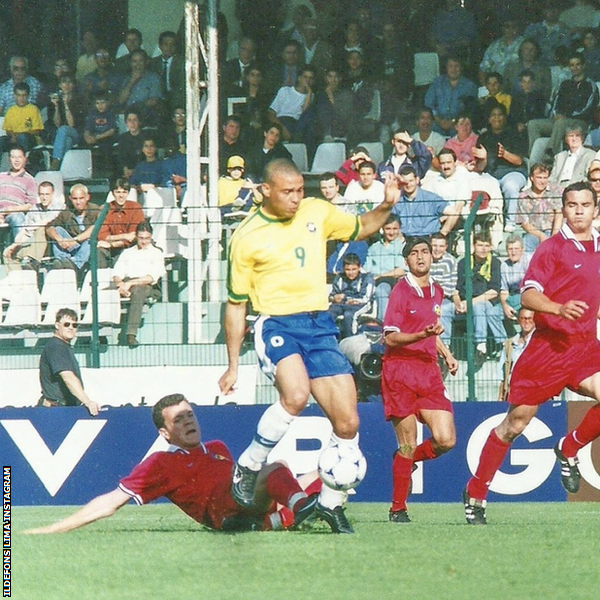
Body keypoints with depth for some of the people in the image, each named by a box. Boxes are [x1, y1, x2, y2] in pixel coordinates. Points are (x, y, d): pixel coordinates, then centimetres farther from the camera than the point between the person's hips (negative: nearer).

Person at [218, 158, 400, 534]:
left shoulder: (318, 212, 7)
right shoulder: (246, 238, -3)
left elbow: (361, 229, 26)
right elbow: (236, 305, 4)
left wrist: (386, 207, 5)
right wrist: (233, 365, 5)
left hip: (320, 326, 5)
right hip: (276, 323, -4)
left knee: (348, 421, -2)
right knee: (296, 395, -33)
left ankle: (331, 503, 16)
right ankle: (248, 468, -13)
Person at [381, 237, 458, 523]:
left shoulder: (436, 292, 15)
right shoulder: (401, 291, -6)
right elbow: (390, 338, -11)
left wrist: (447, 355, 18)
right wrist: (423, 335, -25)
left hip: (429, 371, 6)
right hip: (400, 372, -6)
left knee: (446, 440, -6)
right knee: (408, 444, -6)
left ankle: (407, 459, 24)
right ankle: (397, 508, 7)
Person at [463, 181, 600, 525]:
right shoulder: (553, 248, -6)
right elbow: (528, 295, -17)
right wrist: (559, 309, -32)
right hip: (549, 344, -4)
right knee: (516, 422, 2)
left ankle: (569, 450, 3)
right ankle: (476, 493, 15)